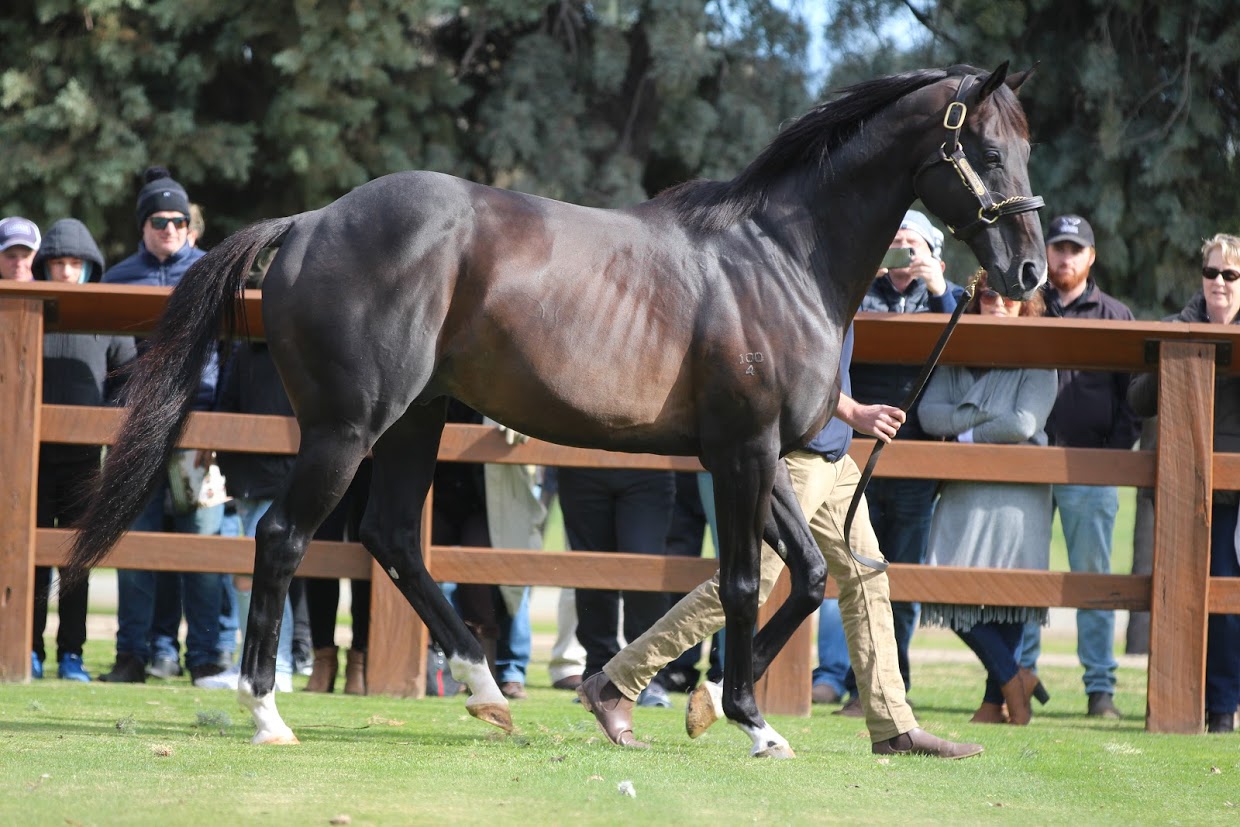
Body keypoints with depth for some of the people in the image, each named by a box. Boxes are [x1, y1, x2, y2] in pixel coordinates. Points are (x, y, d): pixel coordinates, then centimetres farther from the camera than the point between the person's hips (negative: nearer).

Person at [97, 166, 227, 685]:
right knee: (136, 534, -1)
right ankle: (134, 655, 2)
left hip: (200, 413, -1)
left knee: (203, 535, -4)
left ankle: (204, 656, -1)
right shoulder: (120, 278, 12)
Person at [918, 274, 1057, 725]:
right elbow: (929, 413, 1)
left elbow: (1022, 425, -11)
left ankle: (997, 699, 2)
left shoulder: (1036, 362, 2)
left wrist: (966, 433, -4)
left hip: (1016, 493, -4)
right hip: (963, 493, 4)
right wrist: (983, 417, -10)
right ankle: (1014, 678, 10)